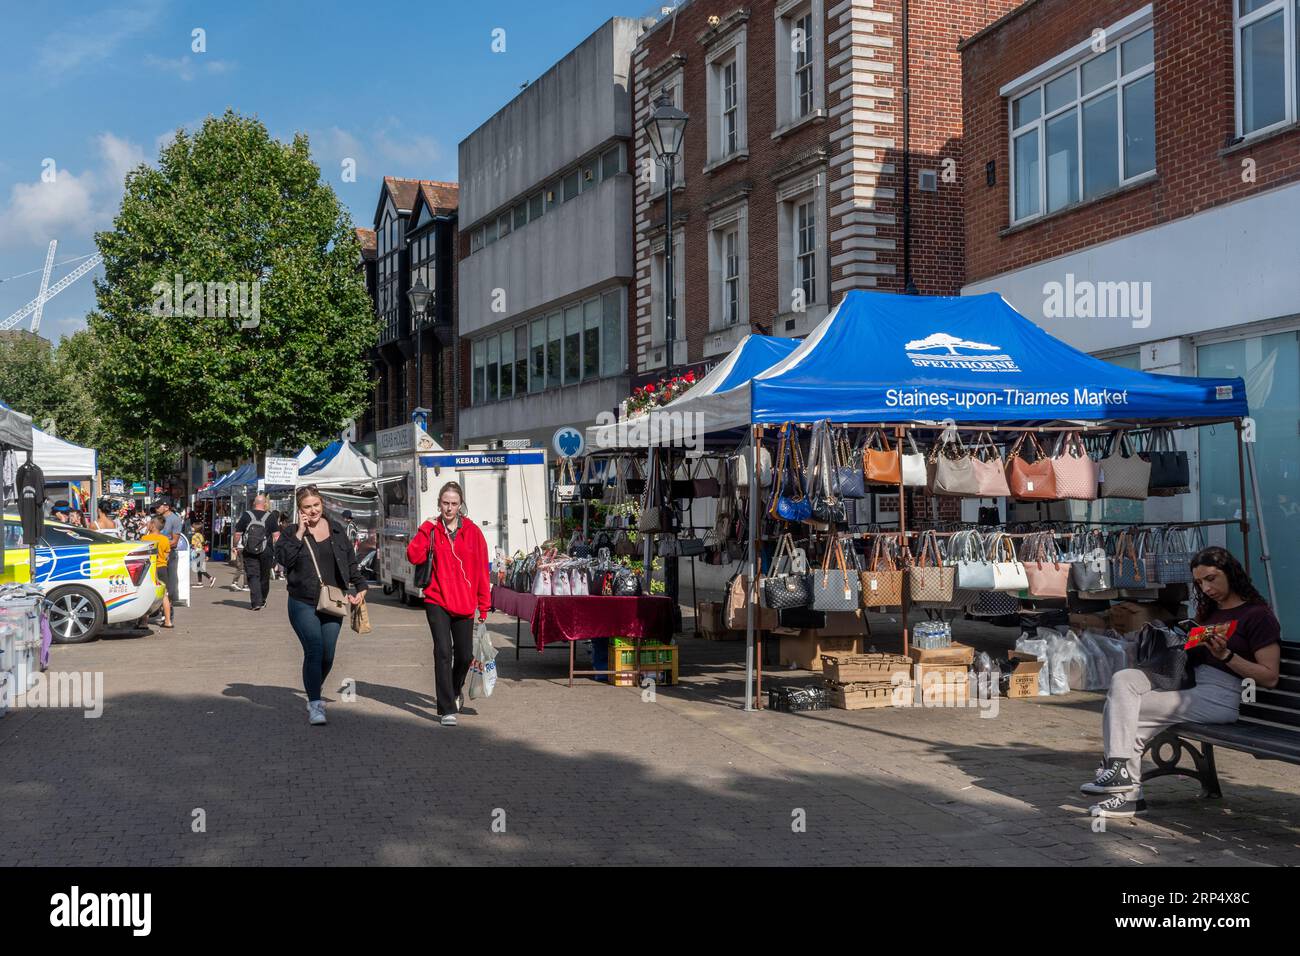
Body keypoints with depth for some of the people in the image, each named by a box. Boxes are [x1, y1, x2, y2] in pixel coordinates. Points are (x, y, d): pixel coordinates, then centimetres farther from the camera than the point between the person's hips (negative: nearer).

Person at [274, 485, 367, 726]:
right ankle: (314, 704, -11)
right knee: (314, 651, -15)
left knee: (328, 655, 6)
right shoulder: (291, 532, 2)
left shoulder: (336, 529, 11)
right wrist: (300, 533, -15)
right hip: (303, 604, -3)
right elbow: (283, 558, -15)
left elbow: (350, 561, 18)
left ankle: (315, 692, 32)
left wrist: (360, 585, 9)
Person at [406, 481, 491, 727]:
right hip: (437, 601, -1)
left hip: (464, 603, 1)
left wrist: (484, 605, 3)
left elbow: (482, 570, 4)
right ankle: (447, 710, -8)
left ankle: (454, 691, 39)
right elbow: (414, 557, -11)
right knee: (443, 652, -11)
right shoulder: (431, 530, 3)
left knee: (465, 655, 7)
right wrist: (425, 531, -18)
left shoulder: (472, 532, 2)